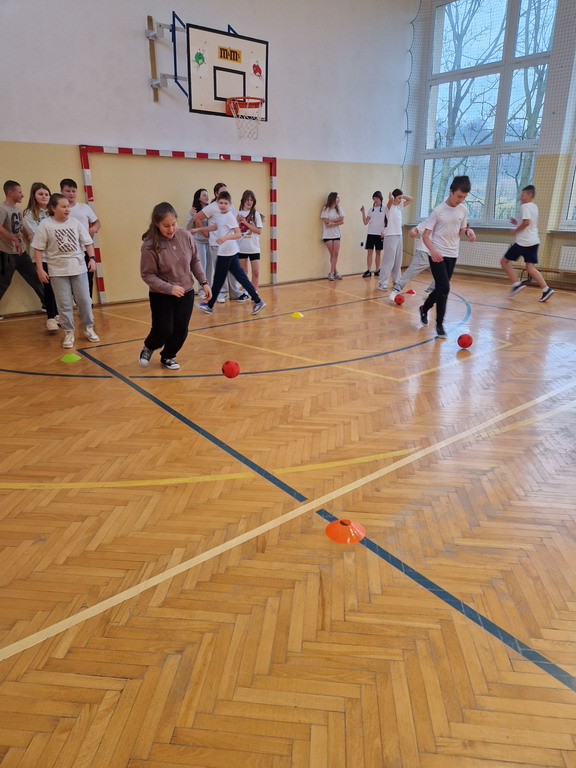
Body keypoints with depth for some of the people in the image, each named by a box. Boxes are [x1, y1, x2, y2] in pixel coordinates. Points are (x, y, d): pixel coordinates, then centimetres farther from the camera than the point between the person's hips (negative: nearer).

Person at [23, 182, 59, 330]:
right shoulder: (29, 214, 0)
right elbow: (38, 234, -6)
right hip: (41, 256, -3)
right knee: (48, 286, -4)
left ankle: (57, 314, 18)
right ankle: (50, 318, 4)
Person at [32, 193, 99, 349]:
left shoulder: (75, 222, 2)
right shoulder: (45, 225, -6)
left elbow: (87, 242, 8)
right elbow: (38, 249, -4)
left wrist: (92, 258, -5)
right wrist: (40, 270, -9)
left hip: (79, 268, 2)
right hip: (58, 271, -2)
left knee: (84, 300, 7)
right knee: (64, 304, 3)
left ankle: (88, 328, 23)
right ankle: (69, 333, 14)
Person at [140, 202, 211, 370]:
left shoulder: (186, 236, -9)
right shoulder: (150, 244, -19)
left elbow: (195, 262, 5)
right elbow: (147, 275, -16)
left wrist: (203, 282, 0)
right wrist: (169, 288, -26)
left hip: (186, 293, 4)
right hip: (161, 296, -3)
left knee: (181, 330, 4)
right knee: (164, 331, -5)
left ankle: (168, 357, 29)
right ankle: (148, 347, 29)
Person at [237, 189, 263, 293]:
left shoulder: (255, 214, 0)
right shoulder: (238, 214, 4)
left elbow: (259, 231, -8)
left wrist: (246, 223, -13)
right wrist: (237, 222, -11)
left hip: (254, 248, -2)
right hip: (241, 248, 2)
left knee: (256, 272, -4)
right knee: (243, 272, 9)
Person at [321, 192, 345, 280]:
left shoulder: (339, 209, 8)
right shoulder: (326, 209, -3)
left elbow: (342, 221, 1)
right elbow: (326, 221, -11)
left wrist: (333, 223, -14)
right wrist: (338, 219, -5)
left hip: (336, 234, 4)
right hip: (327, 235, -4)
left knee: (336, 253, -7)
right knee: (332, 254, -4)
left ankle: (331, 273, -4)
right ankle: (335, 273, 4)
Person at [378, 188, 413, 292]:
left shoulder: (400, 206, 14)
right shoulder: (389, 206, -7)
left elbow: (411, 199, 20)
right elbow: (391, 199, -29)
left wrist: (402, 196, 7)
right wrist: (391, 195, -6)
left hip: (399, 236, 8)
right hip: (390, 236, -8)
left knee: (398, 261, 11)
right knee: (388, 261, -10)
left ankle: (396, 281, 20)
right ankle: (382, 283, -7)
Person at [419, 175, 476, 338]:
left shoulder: (463, 210, 4)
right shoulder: (438, 210, -11)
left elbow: (460, 231, 16)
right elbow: (426, 235, -11)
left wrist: (468, 230, -8)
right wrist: (433, 250, -28)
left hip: (452, 255, 6)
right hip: (437, 255, -5)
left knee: (441, 288, 13)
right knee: (444, 288, -13)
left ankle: (424, 309, 38)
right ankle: (439, 323, -1)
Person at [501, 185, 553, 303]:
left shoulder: (525, 206, -9)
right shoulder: (534, 207, 20)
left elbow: (526, 222, -23)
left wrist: (515, 230, -9)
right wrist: (517, 223, 20)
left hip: (523, 241, -8)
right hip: (533, 241, 8)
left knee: (504, 261, 5)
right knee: (530, 268, 2)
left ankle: (517, 284, -4)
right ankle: (546, 289, -11)